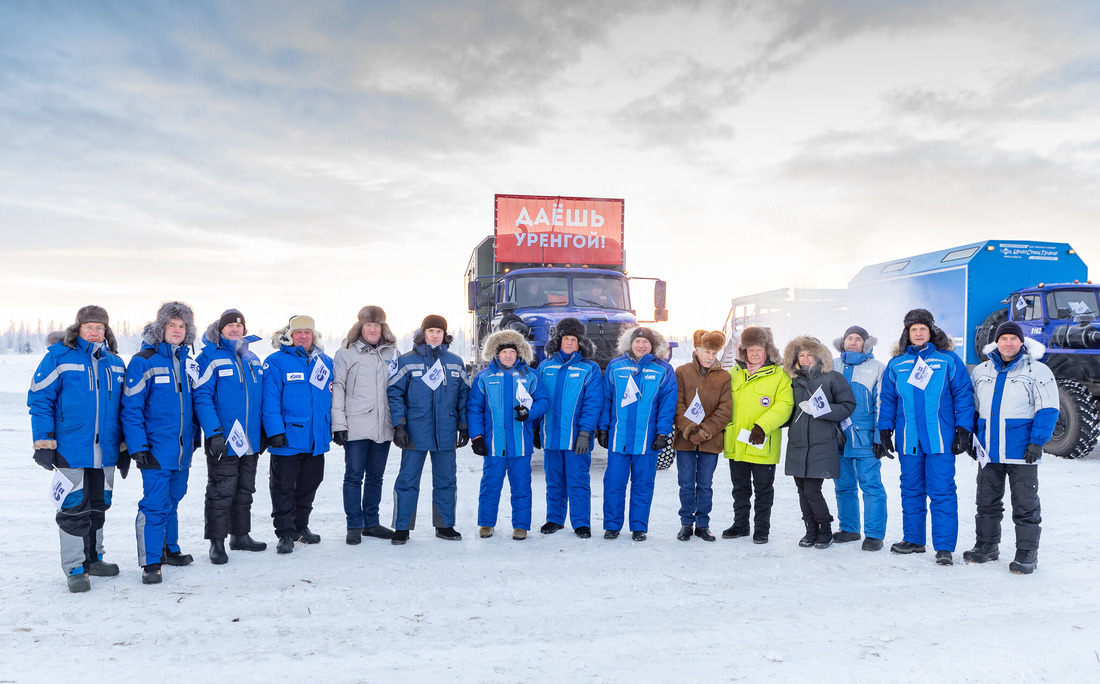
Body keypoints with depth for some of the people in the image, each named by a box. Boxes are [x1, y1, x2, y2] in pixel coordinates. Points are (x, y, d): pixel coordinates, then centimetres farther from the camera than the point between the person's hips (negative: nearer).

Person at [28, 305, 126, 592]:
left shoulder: (115, 363, 11)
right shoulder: (59, 357, -4)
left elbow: (123, 408, 16)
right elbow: (39, 400, -6)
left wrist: (125, 447, 14)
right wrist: (43, 442, -11)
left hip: (105, 451, 5)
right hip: (70, 450, -5)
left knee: (98, 506, 15)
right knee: (74, 508, -1)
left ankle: (93, 558, 30)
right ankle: (75, 568, 10)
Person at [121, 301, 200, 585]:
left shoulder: (188, 362, 10)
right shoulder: (143, 362, -8)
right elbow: (131, 408, -10)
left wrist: (194, 437, 17)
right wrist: (138, 447, -15)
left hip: (183, 449, 6)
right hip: (156, 448, -6)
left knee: (172, 500, 17)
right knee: (155, 505, -6)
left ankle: (169, 549, 30)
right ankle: (151, 562, 3)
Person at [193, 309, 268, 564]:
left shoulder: (252, 359, 12)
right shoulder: (210, 358, -7)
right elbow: (202, 397, -14)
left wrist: (263, 431, 14)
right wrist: (213, 433, -20)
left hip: (250, 440, 6)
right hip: (223, 441, -6)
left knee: (245, 491, 15)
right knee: (221, 492, 0)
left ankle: (241, 535, 28)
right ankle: (217, 542, 12)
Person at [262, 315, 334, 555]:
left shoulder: (325, 362, 9)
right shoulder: (276, 362, -6)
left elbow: (333, 397, 16)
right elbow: (270, 400, -11)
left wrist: (335, 427, 11)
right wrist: (274, 431, -18)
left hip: (317, 438, 5)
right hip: (288, 439, -5)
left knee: (309, 484, 15)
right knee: (283, 487, 3)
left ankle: (301, 526, 30)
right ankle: (285, 533, 13)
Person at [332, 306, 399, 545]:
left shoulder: (392, 353, 11)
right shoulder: (346, 353, 1)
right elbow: (337, 388, -2)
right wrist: (339, 424, -8)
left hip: (383, 426, 4)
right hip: (356, 426, -4)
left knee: (376, 476, 12)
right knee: (354, 476, 1)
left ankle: (371, 523, 23)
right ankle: (354, 526, 11)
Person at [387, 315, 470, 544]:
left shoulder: (455, 363, 8)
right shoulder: (407, 361, -1)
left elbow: (464, 395, 13)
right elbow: (394, 393, -1)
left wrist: (464, 426, 9)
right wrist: (398, 425, -9)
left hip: (446, 433, 3)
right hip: (415, 433, -3)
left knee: (446, 480, 10)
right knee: (408, 480, 1)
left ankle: (445, 525, 23)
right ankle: (402, 527, 12)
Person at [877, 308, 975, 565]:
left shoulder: (948, 360, 1)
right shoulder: (896, 364, 9)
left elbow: (963, 395, 1)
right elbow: (887, 399, 13)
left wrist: (963, 429, -5)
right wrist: (884, 431, 8)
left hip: (941, 438, -3)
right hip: (908, 440, 4)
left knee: (942, 491, -3)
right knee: (911, 490, 12)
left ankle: (944, 547, 5)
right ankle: (913, 539, 24)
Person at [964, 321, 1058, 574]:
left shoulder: (1038, 371, -3)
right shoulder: (981, 372, 10)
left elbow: (1048, 409, -6)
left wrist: (1037, 442, -13)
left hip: (1021, 452, -4)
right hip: (988, 451, 5)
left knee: (1025, 505, 3)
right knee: (987, 501, 12)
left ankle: (1027, 553, 13)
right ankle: (987, 545, 25)